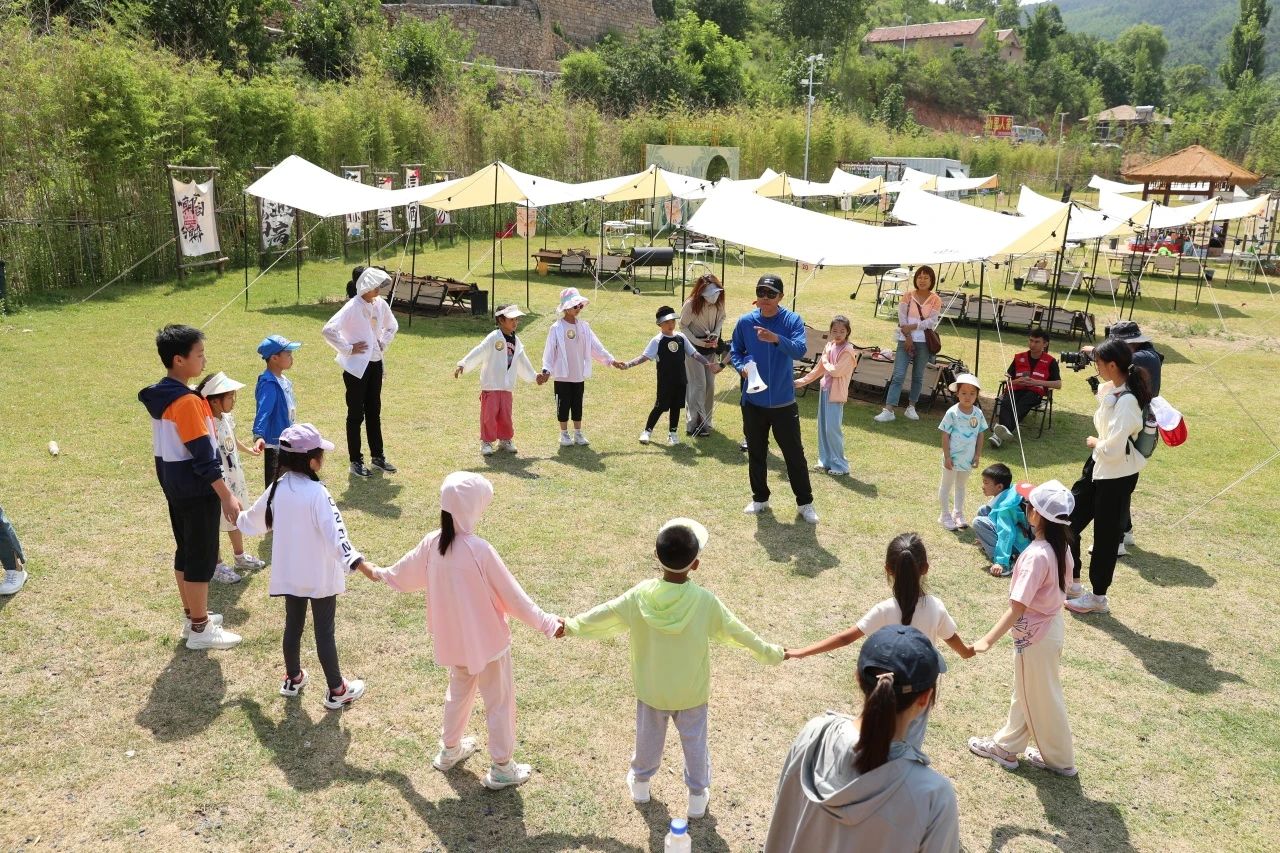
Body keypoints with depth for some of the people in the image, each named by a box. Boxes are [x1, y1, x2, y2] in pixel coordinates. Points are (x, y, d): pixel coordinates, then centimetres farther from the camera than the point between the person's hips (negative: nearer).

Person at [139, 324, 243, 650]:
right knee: (202, 558, 2)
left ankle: (192, 616, 32)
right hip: (197, 492, -9)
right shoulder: (187, 401, -23)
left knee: (185, 551, 18)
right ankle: (200, 629, 12)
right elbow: (203, 455, -23)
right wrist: (227, 496, -19)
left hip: (174, 487, 9)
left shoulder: (159, 395, 5)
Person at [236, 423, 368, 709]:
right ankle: (337, 690, 15)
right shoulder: (317, 493, -22)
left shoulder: (277, 488, -2)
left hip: (290, 574, 6)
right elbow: (334, 533, -32)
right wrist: (355, 561, -40)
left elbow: (256, 519, 16)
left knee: (293, 625, 20)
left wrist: (238, 519, 38)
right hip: (320, 576, -6)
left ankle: (293, 678, 37)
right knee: (324, 632, 4)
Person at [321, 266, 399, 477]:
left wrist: (384, 344, 8)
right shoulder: (352, 308, -17)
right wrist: (348, 349, -19)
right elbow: (328, 330, -26)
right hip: (357, 366, -6)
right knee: (356, 414, 3)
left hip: (375, 364, 6)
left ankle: (377, 456, 25)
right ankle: (356, 461, 12)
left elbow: (392, 326, 22)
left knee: (374, 412, 15)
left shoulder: (380, 304, 3)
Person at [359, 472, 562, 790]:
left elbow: (406, 571, 9)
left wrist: (379, 574, 31)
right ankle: (502, 768, 24)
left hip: (454, 638, 6)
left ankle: (449, 750, 45)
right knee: (499, 702, 12)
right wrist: (547, 622, -12)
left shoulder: (432, 543, -11)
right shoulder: (480, 550, -28)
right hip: (487, 639, -6)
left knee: (458, 692, 29)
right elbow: (512, 595, -21)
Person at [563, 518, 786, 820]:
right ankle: (698, 795, 35)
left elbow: (604, 614, -7)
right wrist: (770, 653, 3)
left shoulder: (640, 595, -21)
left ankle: (640, 783, 46)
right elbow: (736, 632, -13)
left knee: (648, 736, 25)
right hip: (691, 692, -2)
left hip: (651, 688, 2)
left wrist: (570, 626, 10)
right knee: (695, 742, 20)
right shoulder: (705, 601, -25)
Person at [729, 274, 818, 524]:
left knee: (794, 454, 4)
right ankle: (760, 499, 29)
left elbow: (800, 350, -21)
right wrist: (742, 366, -13)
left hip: (784, 401, -2)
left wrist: (777, 339, -38)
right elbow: (734, 350, 8)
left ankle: (805, 502, 18)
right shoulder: (745, 322, -2)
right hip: (753, 400, 2)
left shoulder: (792, 320, -8)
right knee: (756, 453, 13)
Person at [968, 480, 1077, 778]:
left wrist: (988, 640, -35)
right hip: (1051, 625, 9)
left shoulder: (1036, 555, -31)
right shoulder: (1061, 546, -5)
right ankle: (1005, 746, 37)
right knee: (1024, 694, 22)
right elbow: (1064, 583, 9)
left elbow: (1018, 608, -33)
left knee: (1041, 700, 12)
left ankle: (1060, 759, 31)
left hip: (1035, 635, -9)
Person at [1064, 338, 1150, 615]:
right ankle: (1071, 580, 34)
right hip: (1098, 465, 9)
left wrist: (1095, 442, -9)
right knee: (1069, 519, 16)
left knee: (1106, 535, 6)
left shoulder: (1127, 400, -27)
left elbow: (1113, 448, -27)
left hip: (1118, 474, -9)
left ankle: (1098, 597, 23)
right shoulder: (1109, 389, 0)